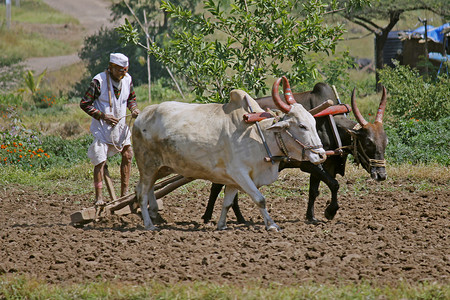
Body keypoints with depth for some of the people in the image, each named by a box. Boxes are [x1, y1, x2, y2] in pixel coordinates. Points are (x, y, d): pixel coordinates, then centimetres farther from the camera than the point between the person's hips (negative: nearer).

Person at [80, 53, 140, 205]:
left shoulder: (127, 79, 0)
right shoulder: (99, 81, -17)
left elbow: (131, 98, 19)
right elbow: (84, 104, -14)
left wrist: (134, 108, -4)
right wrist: (103, 116, -20)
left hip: (120, 125, 6)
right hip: (102, 126, -6)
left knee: (128, 155, 4)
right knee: (100, 160, -7)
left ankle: (124, 193, 13)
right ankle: (98, 197, 0)